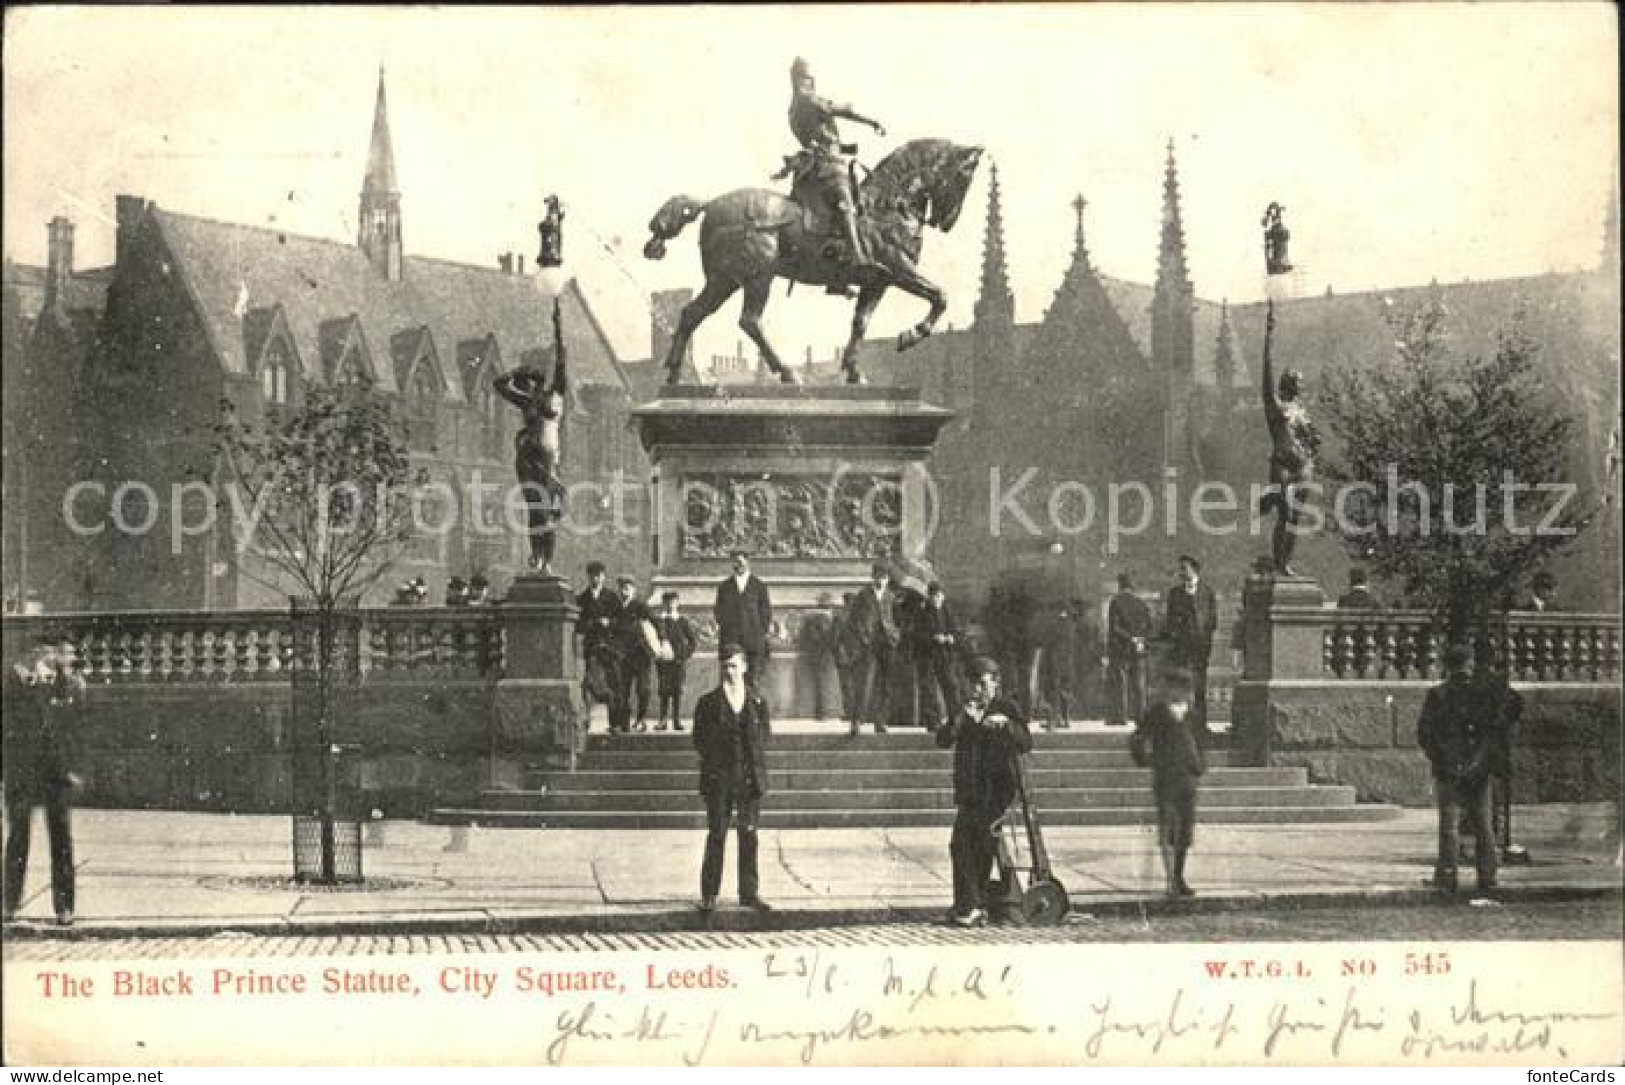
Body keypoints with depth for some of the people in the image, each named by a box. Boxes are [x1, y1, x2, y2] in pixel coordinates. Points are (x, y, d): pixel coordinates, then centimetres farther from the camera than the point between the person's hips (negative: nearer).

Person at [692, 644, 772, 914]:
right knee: (716, 835, -1)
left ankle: (750, 892, 14)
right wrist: (715, 760, -5)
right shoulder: (708, 703, 1)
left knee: (748, 836, 6)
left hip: (751, 778, 2)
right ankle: (709, 894, 6)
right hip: (719, 780, -2)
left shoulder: (757, 702, 7)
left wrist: (757, 762, 2)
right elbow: (699, 739, 3)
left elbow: (765, 735, 12)